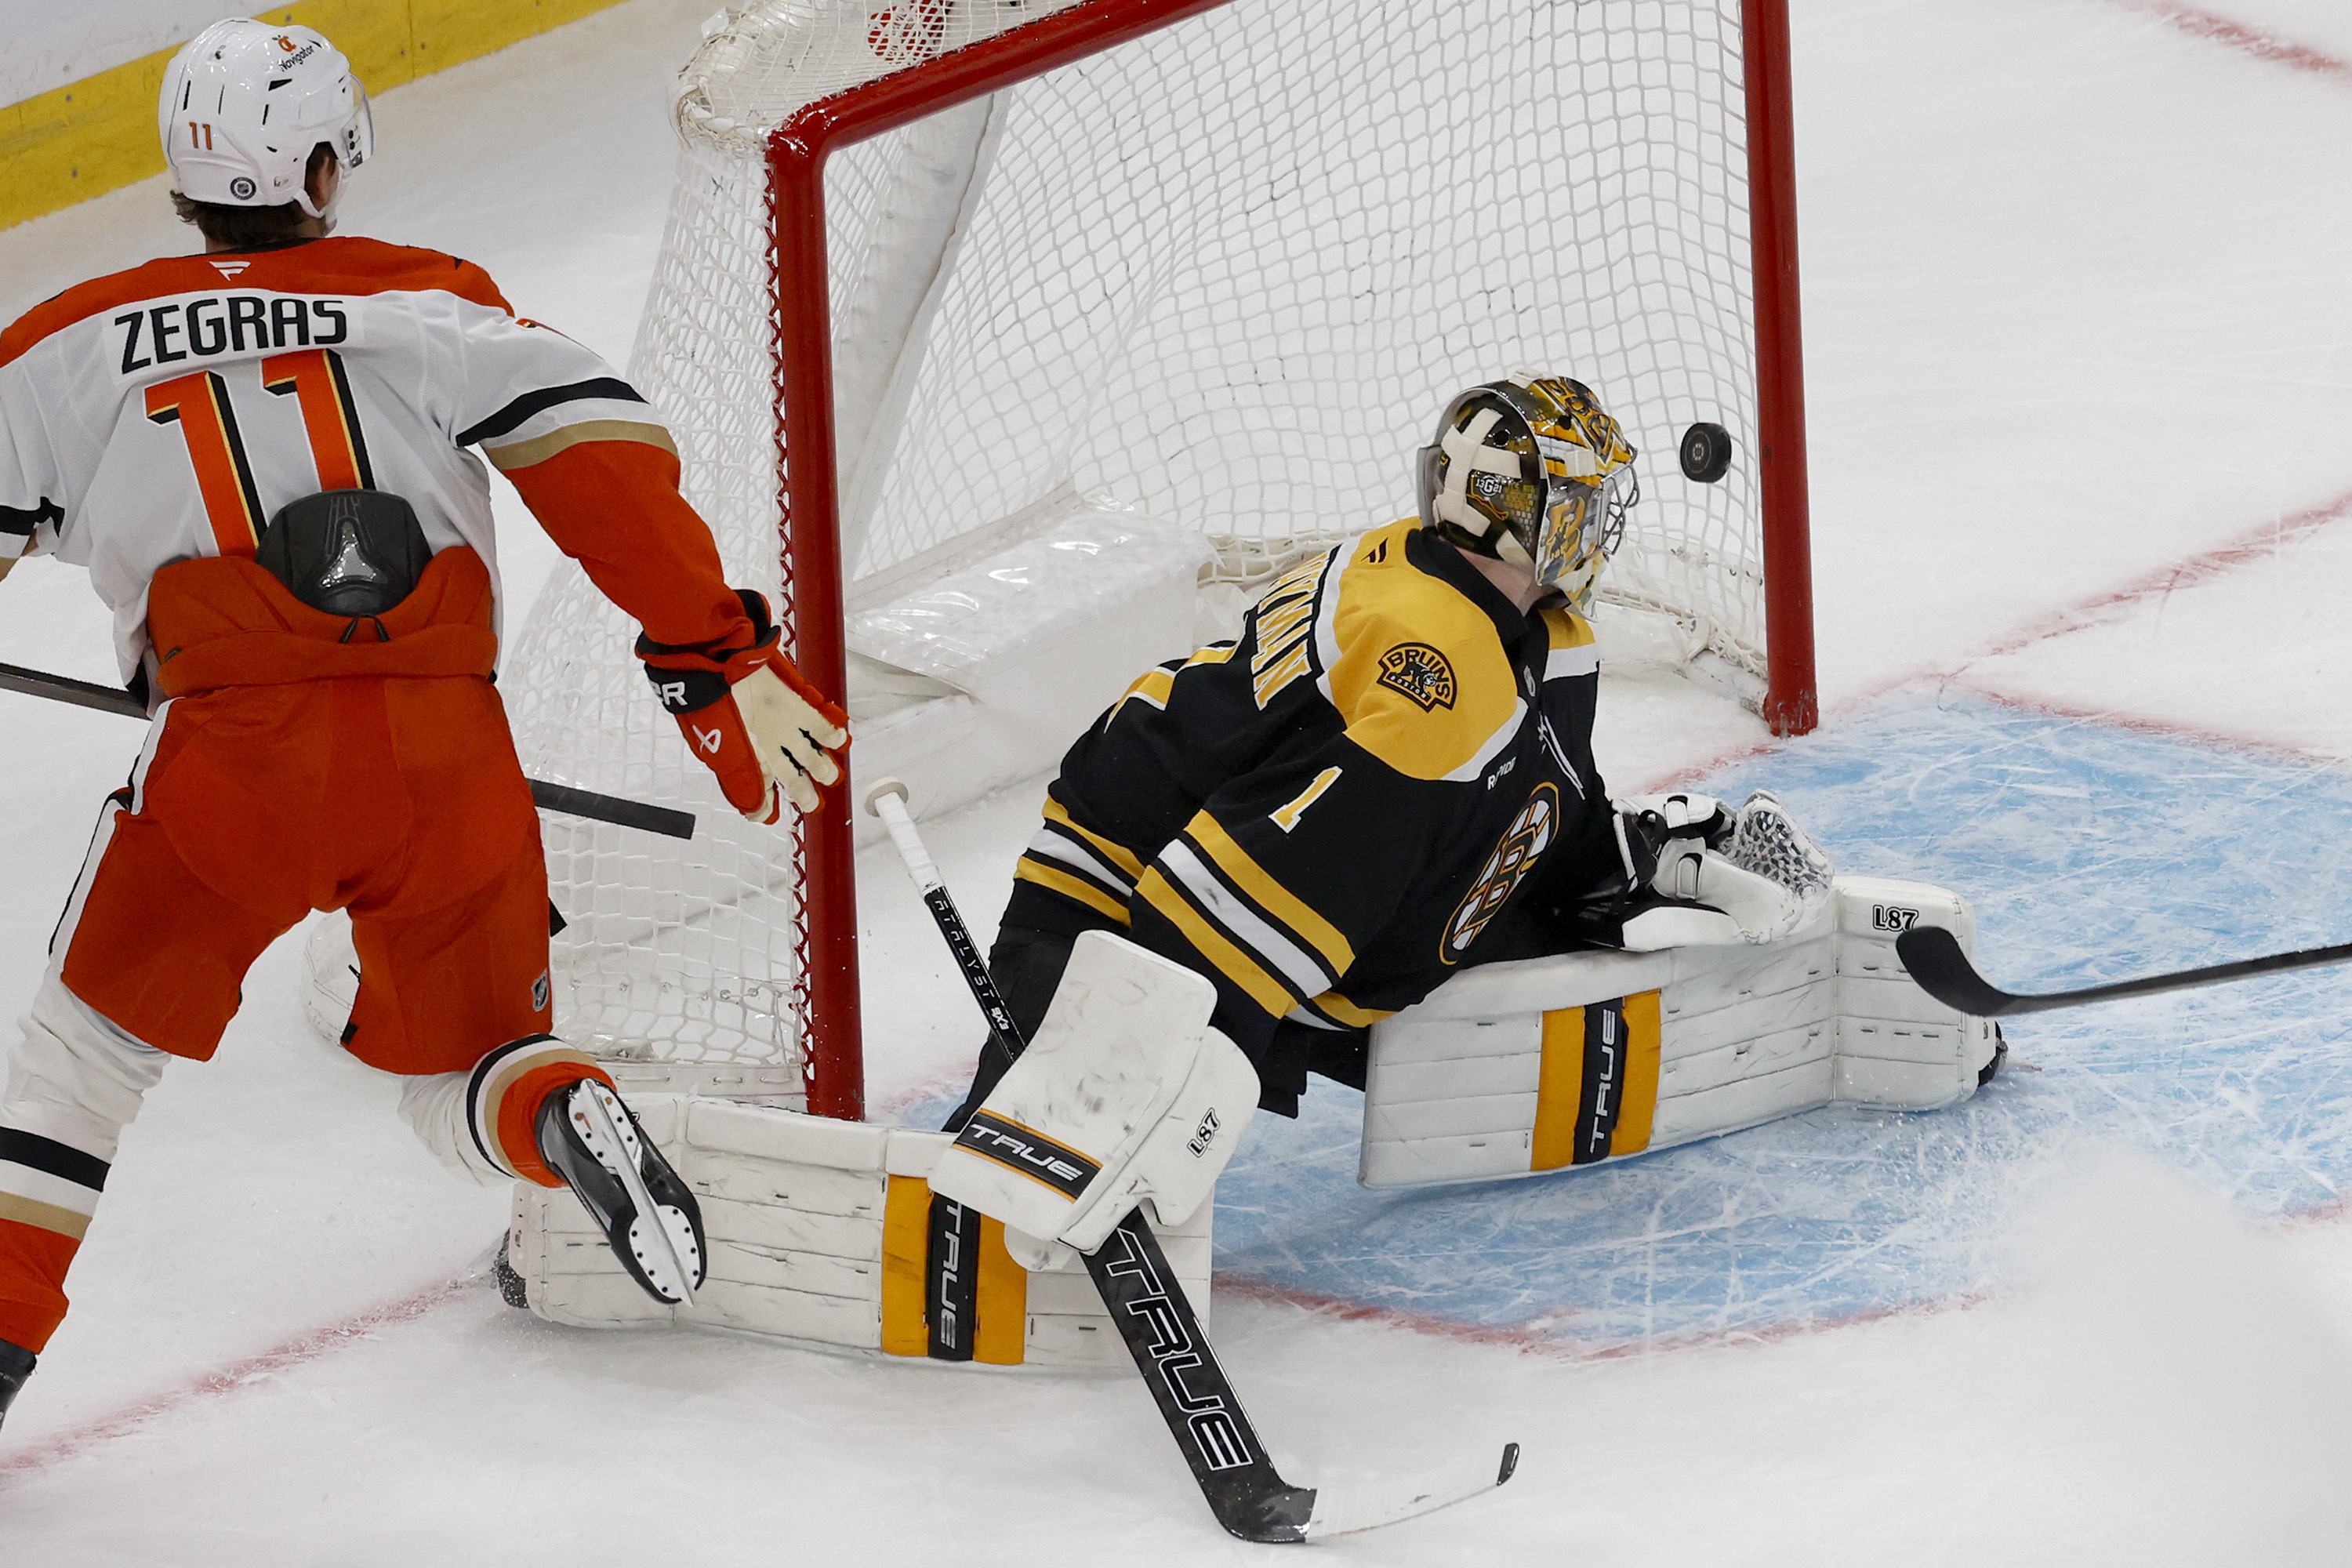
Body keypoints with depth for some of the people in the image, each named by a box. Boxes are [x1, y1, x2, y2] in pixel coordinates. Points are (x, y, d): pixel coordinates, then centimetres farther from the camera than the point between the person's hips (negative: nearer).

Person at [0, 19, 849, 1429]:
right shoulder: (428, 301, 11)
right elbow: (603, 458, 0)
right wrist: (722, 660, 0)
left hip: (231, 757, -1)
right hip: (448, 757, 1)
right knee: (463, 1070, 18)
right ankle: (562, 1117, -15)